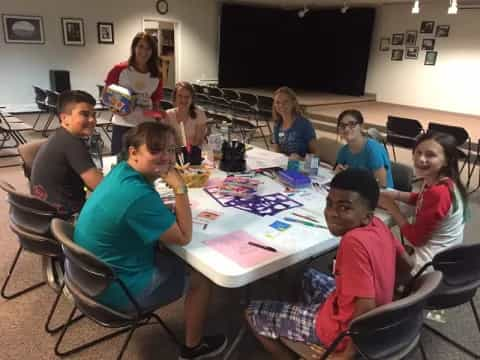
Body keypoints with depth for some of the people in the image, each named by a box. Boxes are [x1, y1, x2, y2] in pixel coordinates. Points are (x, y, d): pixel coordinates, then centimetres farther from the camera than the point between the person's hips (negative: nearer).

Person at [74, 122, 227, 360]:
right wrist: (180, 188, -24)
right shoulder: (138, 195, -34)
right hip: (117, 289, -9)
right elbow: (184, 237, -21)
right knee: (201, 277, 6)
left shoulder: (122, 170, -4)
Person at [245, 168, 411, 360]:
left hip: (344, 329, -8)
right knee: (309, 277, 31)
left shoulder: (354, 242, -33)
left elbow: (366, 309, -32)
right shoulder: (378, 225, -9)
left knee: (254, 313, 3)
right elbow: (406, 265, 6)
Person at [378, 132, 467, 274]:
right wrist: (395, 195, 1)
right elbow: (421, 199, 17)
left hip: (431, 262, -8)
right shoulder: (445, 182, -3)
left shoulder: (438, 192, -30)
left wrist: (391, 207, -12)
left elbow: (416, 238, -21)